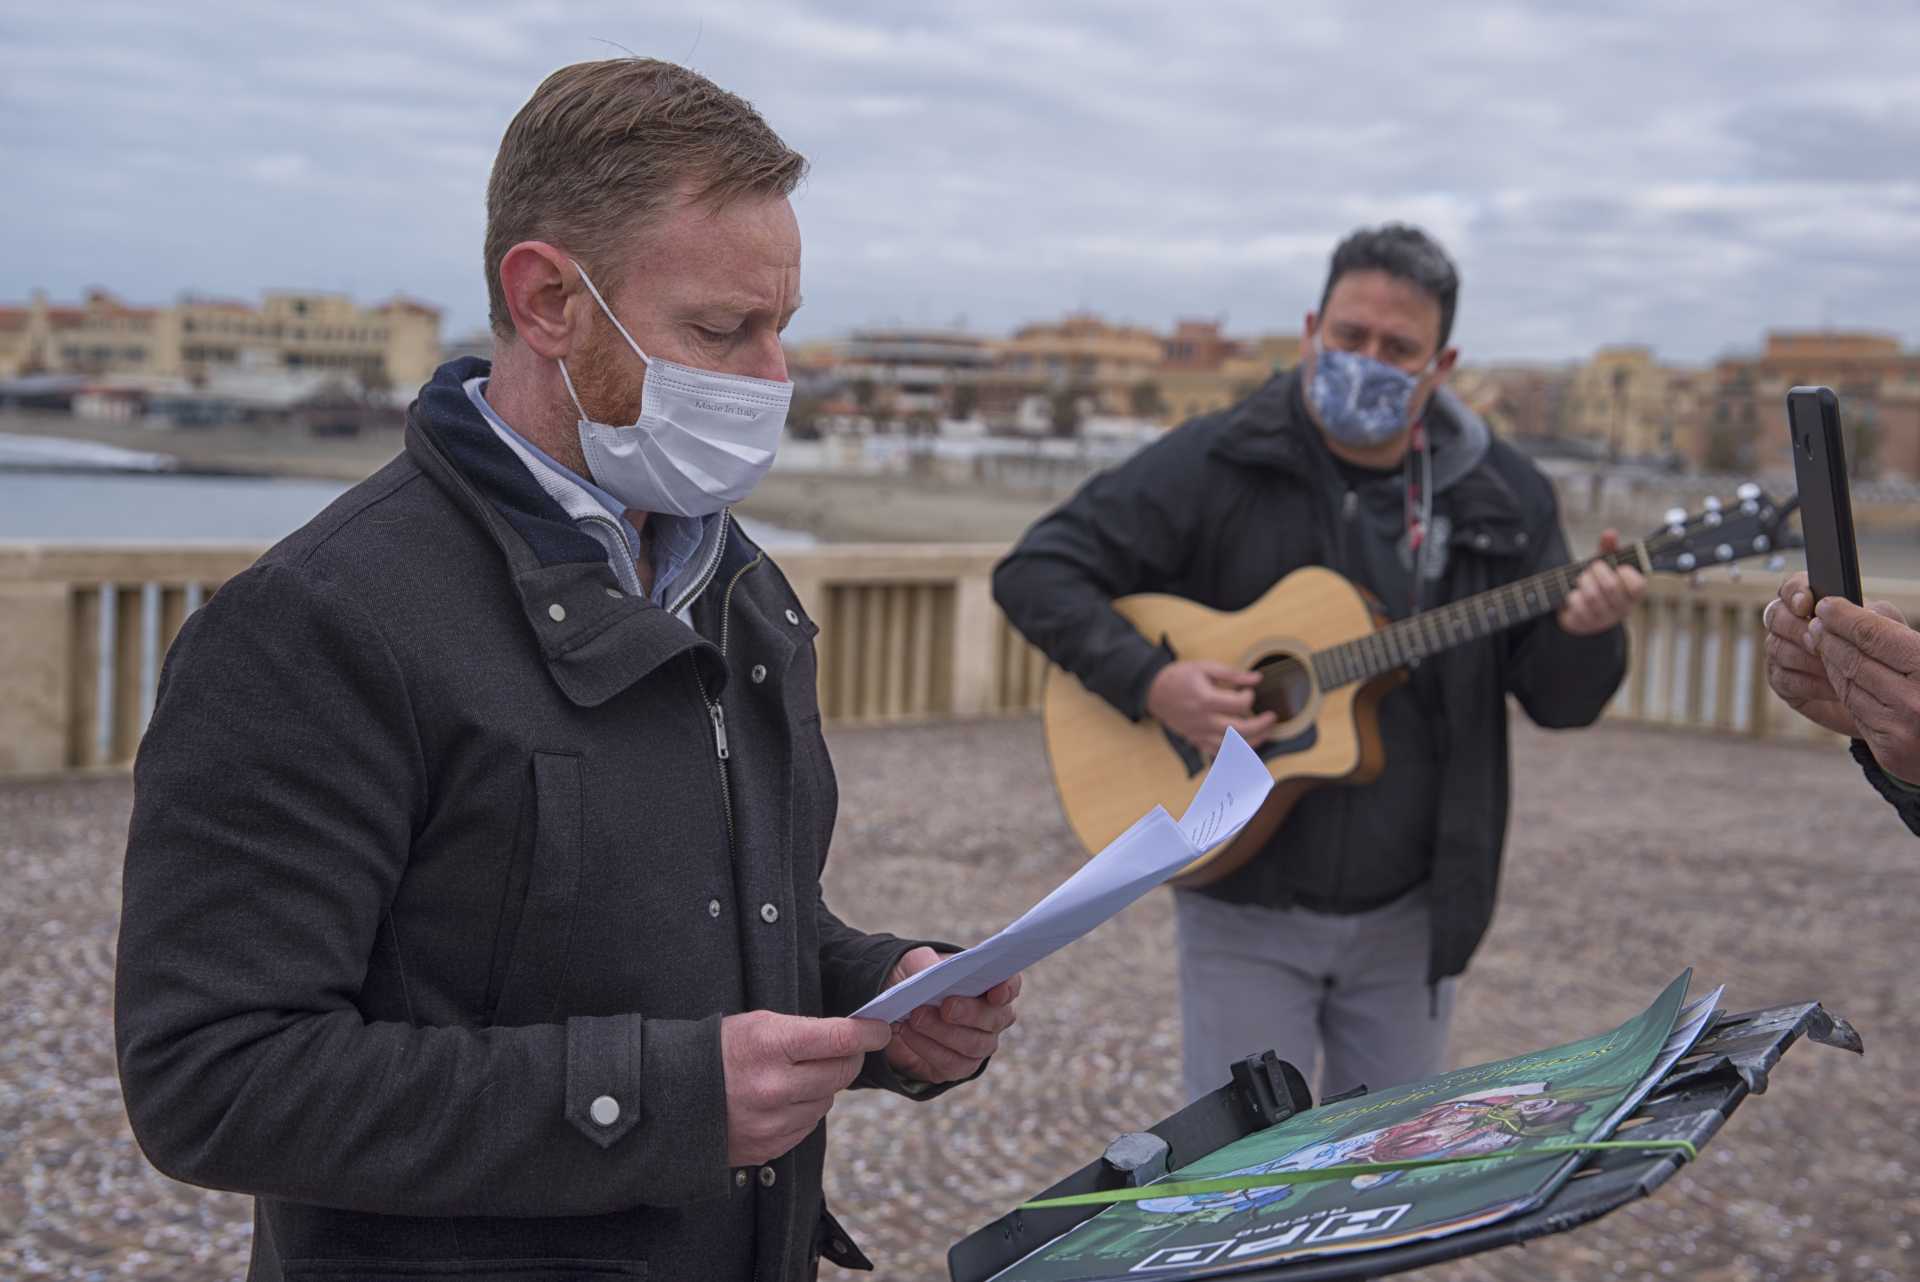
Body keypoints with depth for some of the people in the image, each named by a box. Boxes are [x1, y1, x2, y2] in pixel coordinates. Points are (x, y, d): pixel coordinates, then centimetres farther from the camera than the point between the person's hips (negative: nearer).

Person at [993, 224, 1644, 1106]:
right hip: (1248, 901, -3)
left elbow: (1558, 701, 3)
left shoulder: (1501, 498, 1)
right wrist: (1150, 682, -23)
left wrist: (1586, 635, -20)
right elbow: (1037, 569, -9)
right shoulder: (1217, 463, -9)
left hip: (1412, 913, 3)